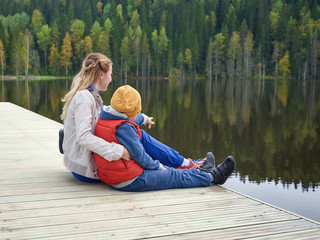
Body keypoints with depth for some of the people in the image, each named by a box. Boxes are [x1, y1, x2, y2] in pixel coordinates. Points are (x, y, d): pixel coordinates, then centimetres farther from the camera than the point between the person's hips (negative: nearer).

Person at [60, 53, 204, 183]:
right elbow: (83, 137, -30)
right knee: (140, 137, -8)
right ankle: (180, 163, 8)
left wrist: (142, 117, 21)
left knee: (139, 134, 11)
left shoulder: (90, 95, 10)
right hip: (86, 169, -10)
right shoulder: (83, 97, -20)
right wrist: (118, 151, -32)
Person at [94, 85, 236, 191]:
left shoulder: (102, 121, 4)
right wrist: (158, 166, -1)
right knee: (177, 177, 5)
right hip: (130, 182, -10)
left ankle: (200, 172, 37)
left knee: (162, 169, 22)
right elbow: (140, 157, -18)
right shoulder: (125, 128, -24)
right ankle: (213, 176, 21)